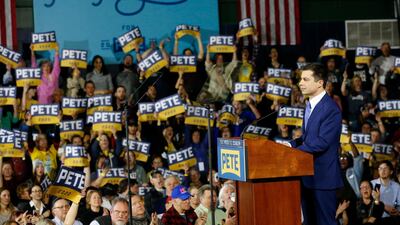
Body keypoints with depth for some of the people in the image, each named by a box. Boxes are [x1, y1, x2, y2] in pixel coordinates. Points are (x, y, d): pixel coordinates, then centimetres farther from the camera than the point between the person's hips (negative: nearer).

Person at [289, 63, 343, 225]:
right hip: (307, 175, 9)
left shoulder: (331, 109, -17)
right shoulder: (310, 105, 14)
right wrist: (291, 144, 2)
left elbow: (322, 142, -23)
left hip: (323, 176, -9)